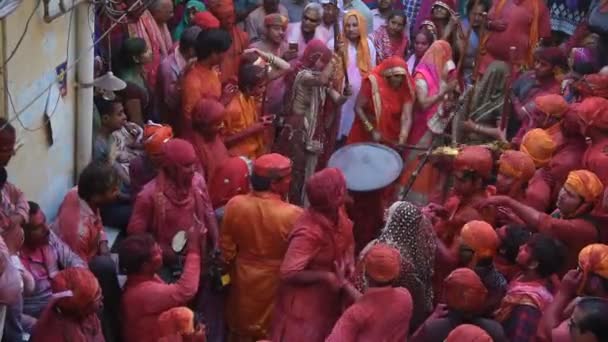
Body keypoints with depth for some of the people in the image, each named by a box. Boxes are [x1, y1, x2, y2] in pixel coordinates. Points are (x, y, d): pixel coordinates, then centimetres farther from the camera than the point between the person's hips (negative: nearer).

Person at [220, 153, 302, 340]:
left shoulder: (235, 205, -16)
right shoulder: (292, 215, -27)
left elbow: (227, 249, -6)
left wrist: (234, 270, 11)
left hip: (244, 281, 3)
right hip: (276, 284, -3)